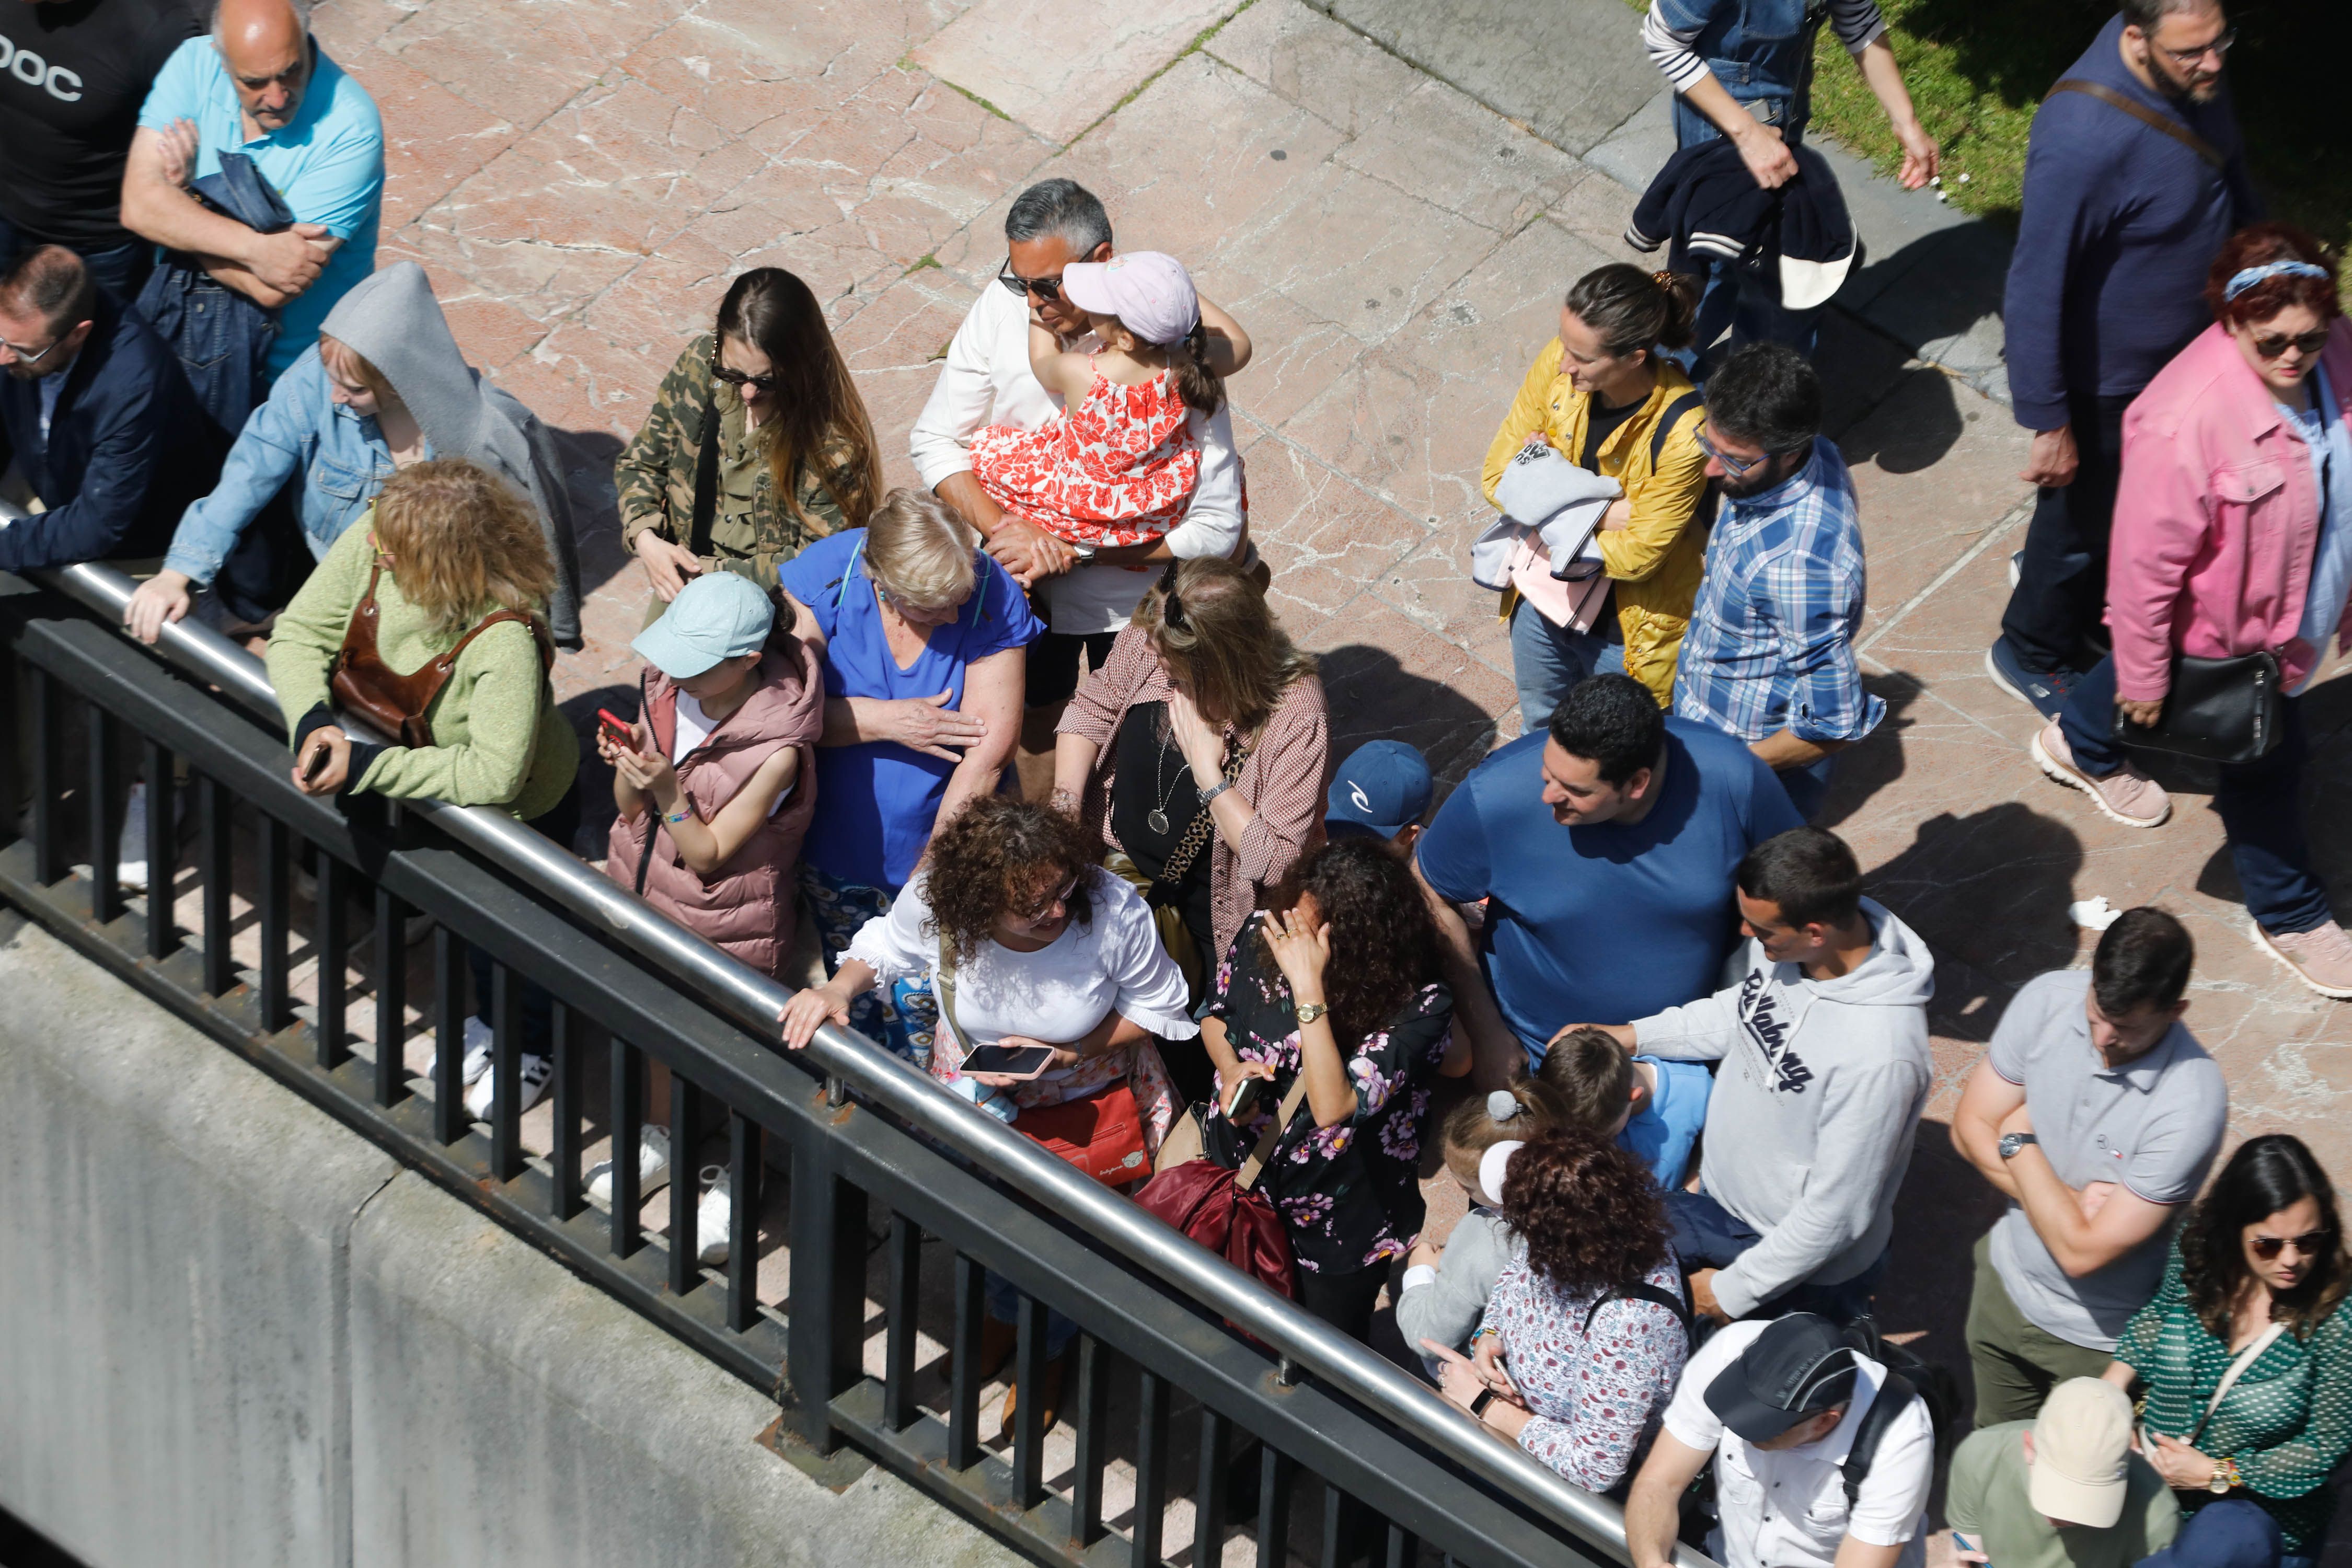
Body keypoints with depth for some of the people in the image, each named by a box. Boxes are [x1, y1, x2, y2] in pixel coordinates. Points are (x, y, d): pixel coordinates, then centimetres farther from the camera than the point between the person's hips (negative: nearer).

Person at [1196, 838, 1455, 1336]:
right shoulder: (1264, 935, -14)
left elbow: (1333, 1107, -37)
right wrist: (1230, 1068, -14)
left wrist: (1308, 986, -39)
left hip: (1338, 1221, -4)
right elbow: (1214, 1014, 7)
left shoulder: (1420, 1005, -28)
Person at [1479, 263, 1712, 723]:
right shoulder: (1559, 365, -21)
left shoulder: (1682, 433, -36)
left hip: (1625, 633, -5)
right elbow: (1497, 475, -15)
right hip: (1541, 600, 5)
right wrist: (1608, 510, -26)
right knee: (1541, 731, 32)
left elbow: (1635, 556, -26)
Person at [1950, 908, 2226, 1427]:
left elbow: (2081, 1251, -30)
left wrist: (2020, 1144, -19)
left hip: (2098, 1340, -5)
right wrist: (2070, 1203, -23)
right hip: (2005, 1286, 5)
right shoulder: (2048, 1000, -18)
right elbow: (1971, 1130, -10)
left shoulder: (2193, 1105, -34)